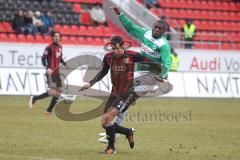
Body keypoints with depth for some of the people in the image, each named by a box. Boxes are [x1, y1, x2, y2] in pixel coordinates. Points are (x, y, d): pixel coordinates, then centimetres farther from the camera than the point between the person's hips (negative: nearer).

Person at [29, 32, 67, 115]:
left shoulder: (60, 47, 12)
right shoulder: (49, 47, -11)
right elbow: (43, 58, -17)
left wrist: (65, 64, 12)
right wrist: (47, 68, -30)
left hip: (57, 72, 8)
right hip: (51, 72, -8)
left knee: (58, 92, 6)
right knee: (53, 92, -15)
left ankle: (49, 111, 14)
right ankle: (34, 98, 2)